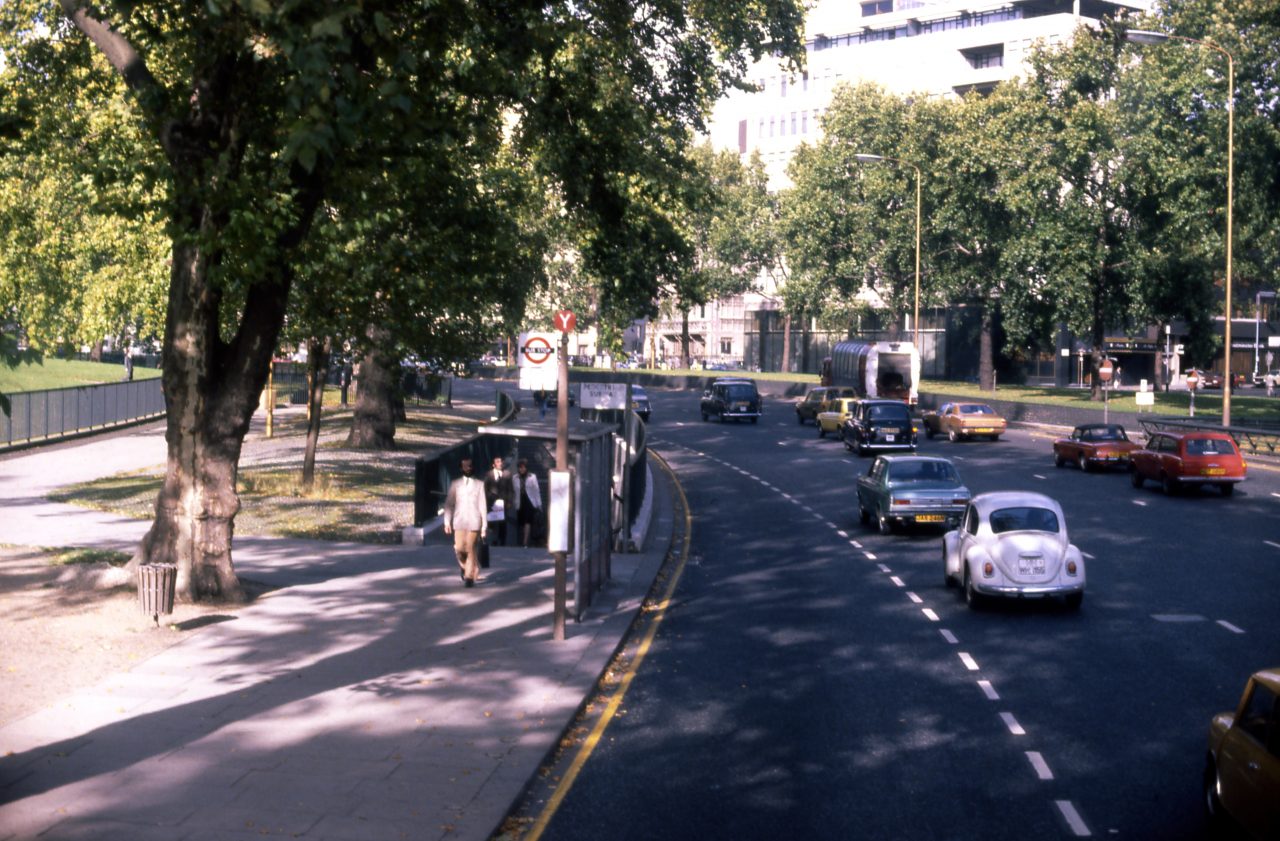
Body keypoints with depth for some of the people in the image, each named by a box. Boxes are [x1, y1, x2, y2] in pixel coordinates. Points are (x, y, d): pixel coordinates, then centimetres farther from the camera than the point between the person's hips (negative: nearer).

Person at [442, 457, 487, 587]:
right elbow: (449, 504, 8)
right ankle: (463, 565, 24)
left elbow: (482, 506, 5)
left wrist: (484, 526, 2)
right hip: (459, 522, 1)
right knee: (459, 548, -7)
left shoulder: (479, 484, 6)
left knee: (470, 549, -7)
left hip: (474, 522, -1)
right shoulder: (455, 483, 9)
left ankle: (470, 577, 1)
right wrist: (447, 522, -1)